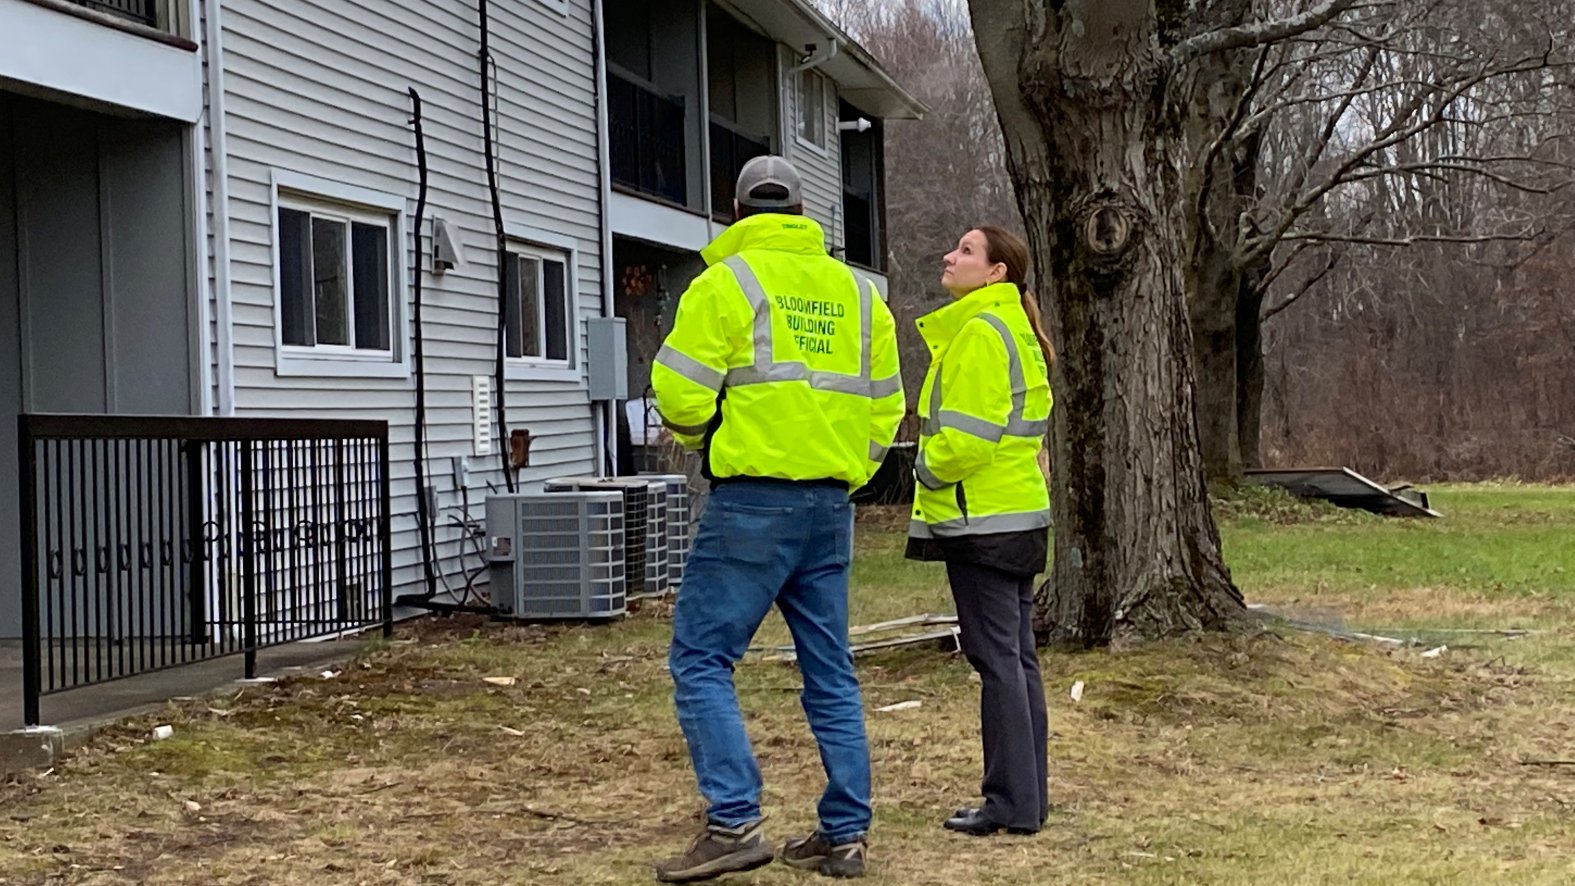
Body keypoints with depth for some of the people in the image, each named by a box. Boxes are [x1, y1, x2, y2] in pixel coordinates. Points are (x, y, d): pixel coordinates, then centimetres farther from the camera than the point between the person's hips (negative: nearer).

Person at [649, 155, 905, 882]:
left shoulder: (725, 283, -5)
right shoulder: (856, 292, 14)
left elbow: (680, 393, -10)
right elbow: (882, 407, 13)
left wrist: (698, 434, 11)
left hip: (752, 501, -6)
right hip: (829, 507, 6)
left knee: (700, 659, -1)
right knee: (830, 672, 11)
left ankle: (734, 823, -9)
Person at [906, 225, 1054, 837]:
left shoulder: (981, 331, -14)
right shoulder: (1014, 327, 18)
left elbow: (967, 431, -21)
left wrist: (929, 470, -5)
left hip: (982, 519, -10)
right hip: (1018, 513, 10)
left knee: (996, 657, -7)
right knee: (1017, 655, 11)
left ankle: (1012, 803, -4)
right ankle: (1028, 797, 16)